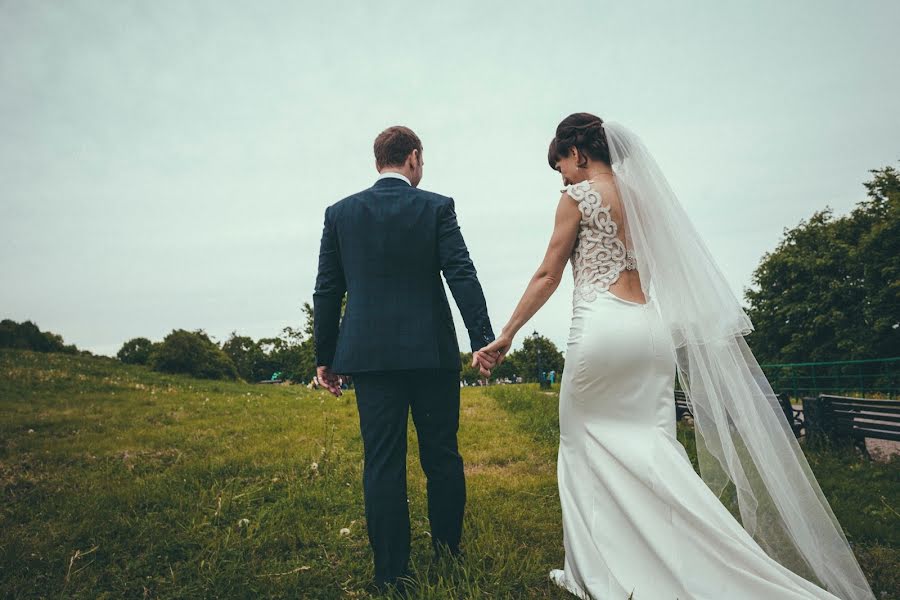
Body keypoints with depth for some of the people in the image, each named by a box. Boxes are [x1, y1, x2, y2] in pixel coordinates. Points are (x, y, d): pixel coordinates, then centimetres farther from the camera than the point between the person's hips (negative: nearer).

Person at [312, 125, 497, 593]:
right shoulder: (437, 207, 0)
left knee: (382, 464, 5)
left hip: (370, 354, 1)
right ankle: (449, 556, 22)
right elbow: (462, 276, -8)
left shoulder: (339, 212, 6)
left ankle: (391, 573, 11)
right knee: (442, 457, 11)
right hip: (433, 352, -1)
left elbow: (327, 291, 5)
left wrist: (324, 356, 10)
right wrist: (482, 339, -8)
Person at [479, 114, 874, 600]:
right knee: (649, 448, 7)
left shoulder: (579, 196, -1)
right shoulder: (641, 194, 18)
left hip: (602, 327, -6)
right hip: (651, 328, 7)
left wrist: (506, 333, 6)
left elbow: (547, 277, -1)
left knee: (586, 446, 5)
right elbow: (667, 271, 20)